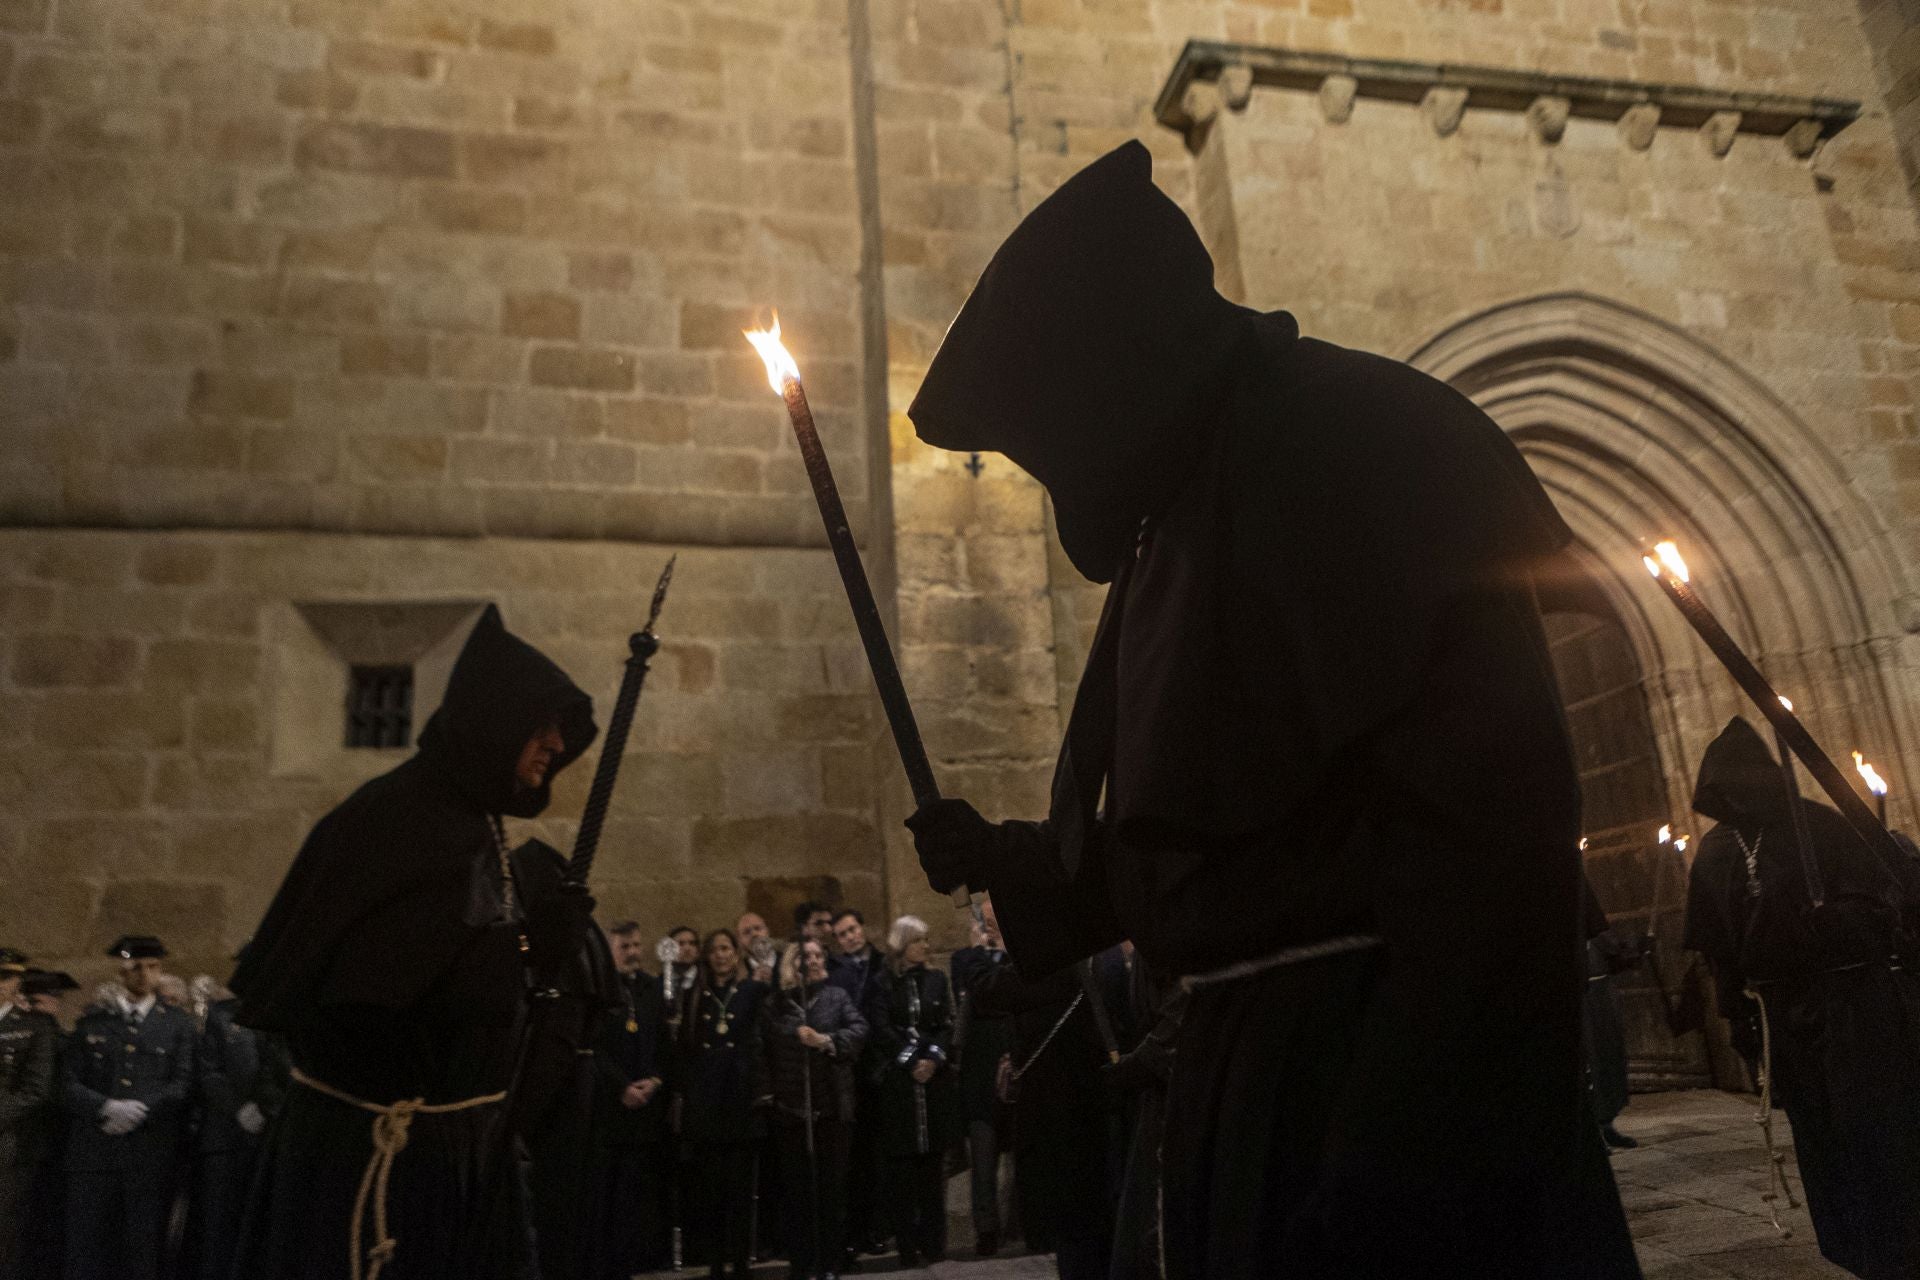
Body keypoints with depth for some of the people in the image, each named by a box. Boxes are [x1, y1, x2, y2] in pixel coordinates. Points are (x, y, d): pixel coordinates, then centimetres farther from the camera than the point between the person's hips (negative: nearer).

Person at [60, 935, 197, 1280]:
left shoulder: (178, 1024, 9)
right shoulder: (90, 1022, 12)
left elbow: (182, 1085, 0)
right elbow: (68, 1085, 4)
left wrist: (138, 1111, -13)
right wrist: (107, 1108, -12)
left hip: (152, 1156, -1)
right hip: (93, 1153, 1)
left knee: (144, 1251, 2)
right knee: (87, 1251, 2)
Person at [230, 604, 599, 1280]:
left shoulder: (479, 821, 8)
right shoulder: (397, 814, -18)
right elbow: (373, 976, -24)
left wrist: (546, 940, -3)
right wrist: (527, 947, -19)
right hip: (378, 1146, -8)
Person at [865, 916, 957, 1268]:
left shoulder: (936, 980, 11)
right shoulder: (882, 983, 1)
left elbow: (946, 1025, 4)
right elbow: (881, 1030, -7)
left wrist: (933, 1057, -11)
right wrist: (911, 1061, -12)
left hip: (935, 1078, 3)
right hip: (897, 1081, -3)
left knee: (932, 1163, 5)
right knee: (901, 1166, -1)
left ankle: (933, 1242, 11)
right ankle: (907, 1245, 5)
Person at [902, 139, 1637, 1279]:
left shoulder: (1349, 438, -13)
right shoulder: (1180, 525, 14)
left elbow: (1490, 813, -22)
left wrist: (1407, 1168, -25)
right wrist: (1008, 860, 17)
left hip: (1379, 1075, -8)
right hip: (1244, 1068, 9)